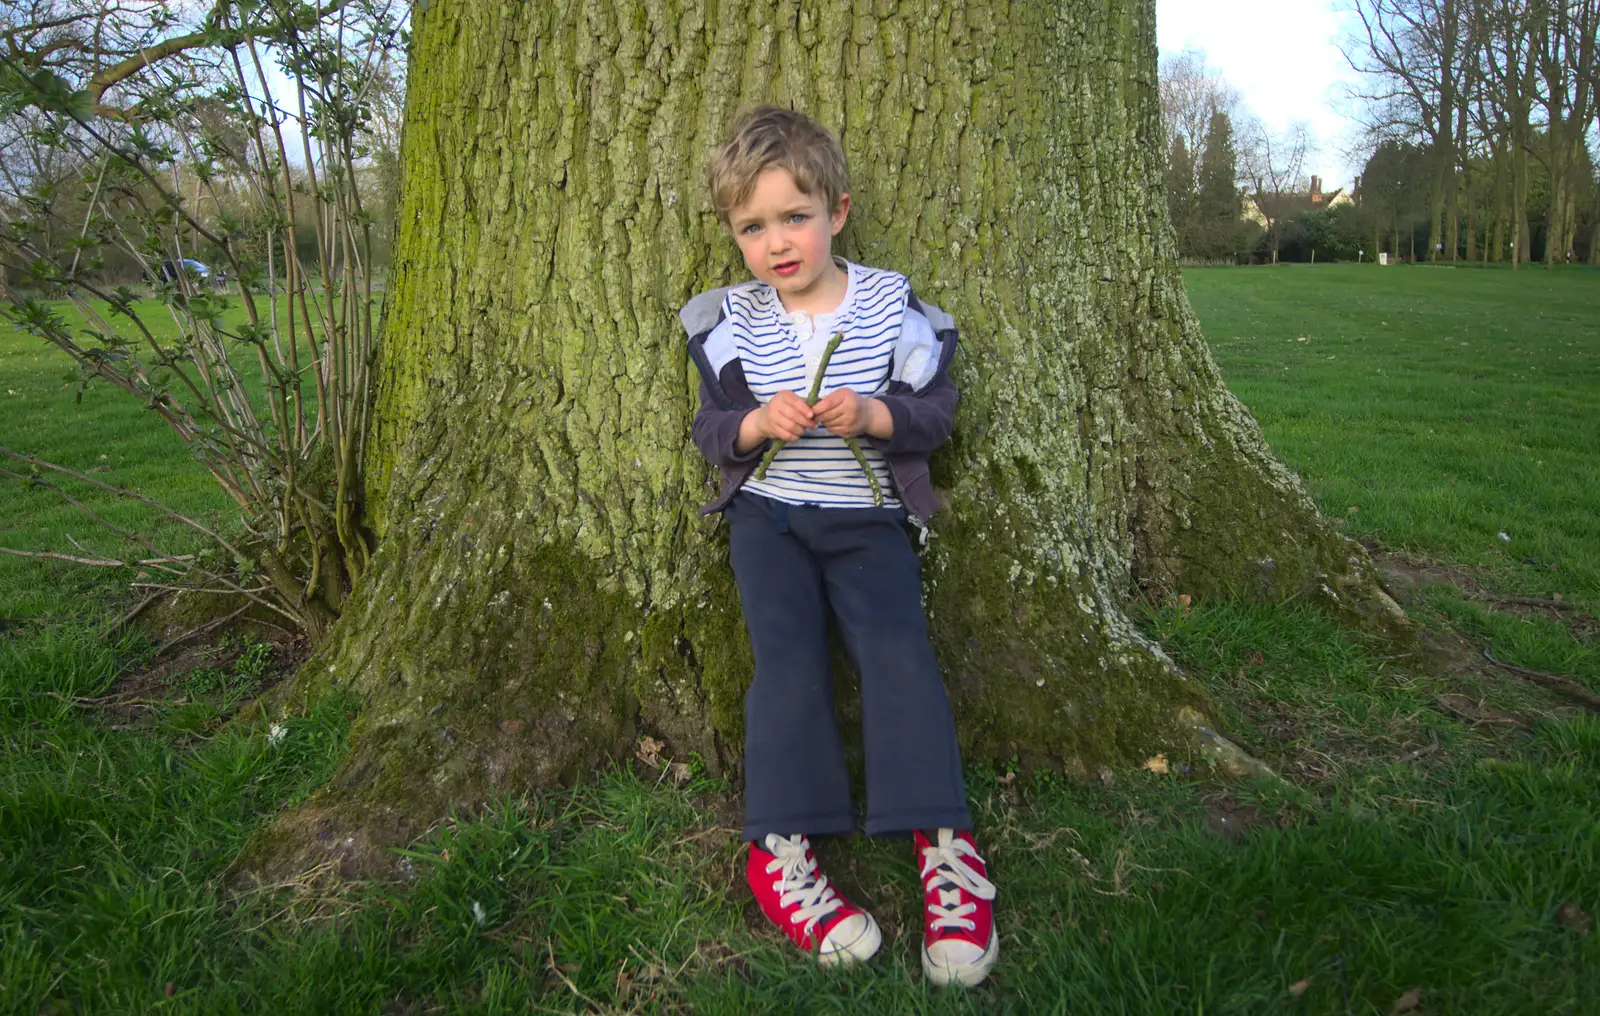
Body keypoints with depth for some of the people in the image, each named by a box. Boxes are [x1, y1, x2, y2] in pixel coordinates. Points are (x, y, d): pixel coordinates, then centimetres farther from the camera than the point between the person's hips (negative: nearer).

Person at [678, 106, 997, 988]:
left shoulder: (894, 307, -1)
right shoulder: (729, 321, 4)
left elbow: (935, 413, 1)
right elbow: (710, 429, 6)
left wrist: (874, 414, -20)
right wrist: (756, 424, -17)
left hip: (868, 516, -1)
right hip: (768, 514, 1)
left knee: (897, 648, -19)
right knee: (786, 654, -17)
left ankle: (940, 836, -14)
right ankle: (778, 846, -13)